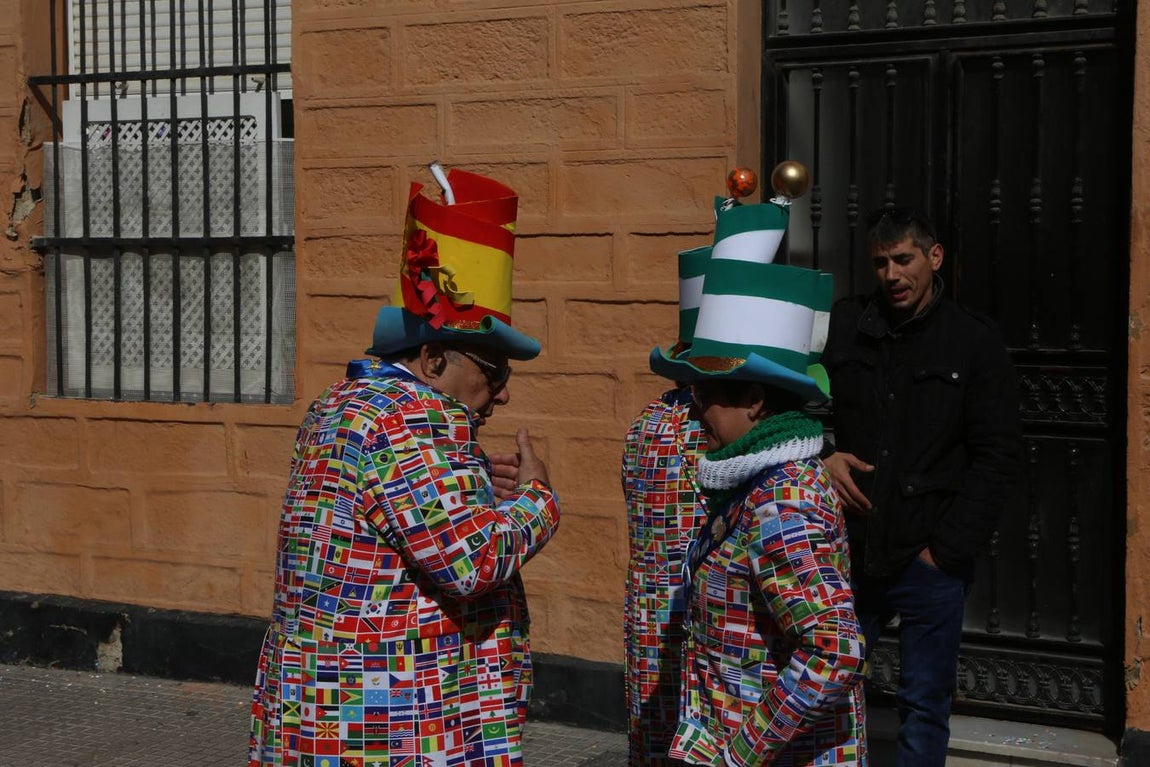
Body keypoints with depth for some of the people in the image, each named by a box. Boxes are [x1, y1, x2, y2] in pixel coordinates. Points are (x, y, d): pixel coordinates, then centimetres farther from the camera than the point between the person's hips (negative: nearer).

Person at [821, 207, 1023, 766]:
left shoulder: (974, 341, -1)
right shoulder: (841, 326, 3)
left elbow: (997, 458, -3)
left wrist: (948, 548, -9)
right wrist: (821, 458, -9)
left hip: (929, 561, -2)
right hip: (846, 553, 2)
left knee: (924, 709, 6)